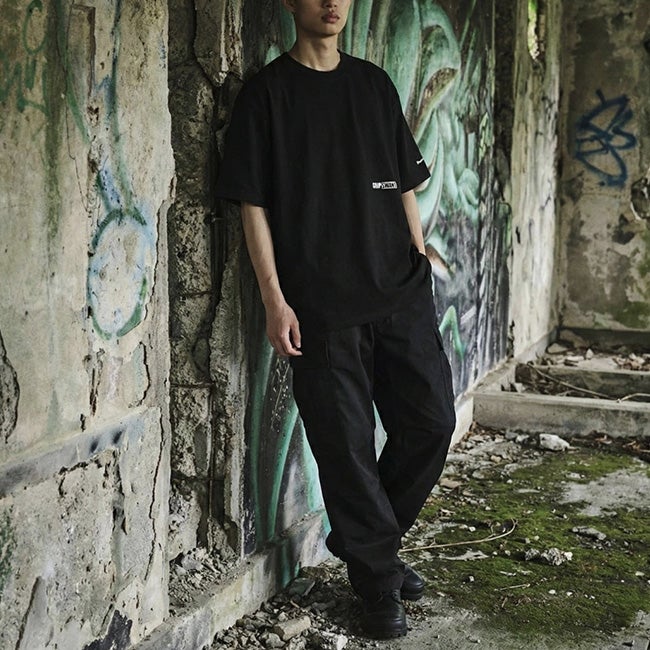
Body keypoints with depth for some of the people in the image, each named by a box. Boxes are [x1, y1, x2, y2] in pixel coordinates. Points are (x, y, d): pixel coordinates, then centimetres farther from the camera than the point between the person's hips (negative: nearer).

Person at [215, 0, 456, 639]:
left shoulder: (375, 84, 14)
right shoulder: (267, 92, 1)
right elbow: (254, 204, -3)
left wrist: (420, 265, 11)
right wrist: (275, 300, -9)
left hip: (401, 289, 5)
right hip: (322, 302, -4)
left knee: (431, 419, 3)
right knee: (346, 444, 1)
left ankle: (367, 538, 25)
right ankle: (377, 579, 18)